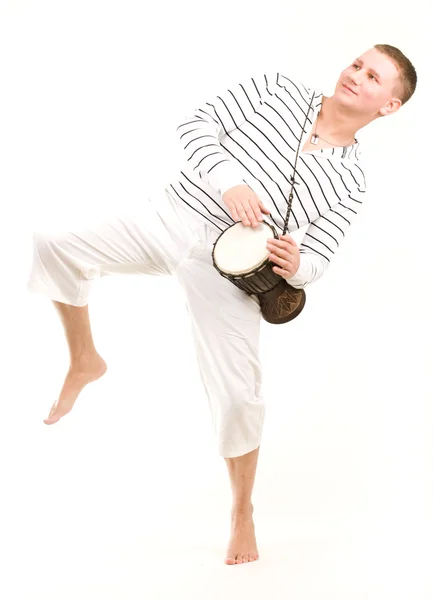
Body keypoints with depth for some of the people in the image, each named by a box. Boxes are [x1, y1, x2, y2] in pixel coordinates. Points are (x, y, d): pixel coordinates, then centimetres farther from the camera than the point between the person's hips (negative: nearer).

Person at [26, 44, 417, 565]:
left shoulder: (351, 181, 5)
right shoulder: (278, 90, 6)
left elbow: (316, 261, 5)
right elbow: (196, 124, 1)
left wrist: (295, 266, -19)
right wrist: (228, 181, -16)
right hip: (170, 217, 1)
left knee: (237, 395, -6)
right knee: (54, 244, -19)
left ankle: (242, 512, 20)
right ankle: (85, 361, 6)